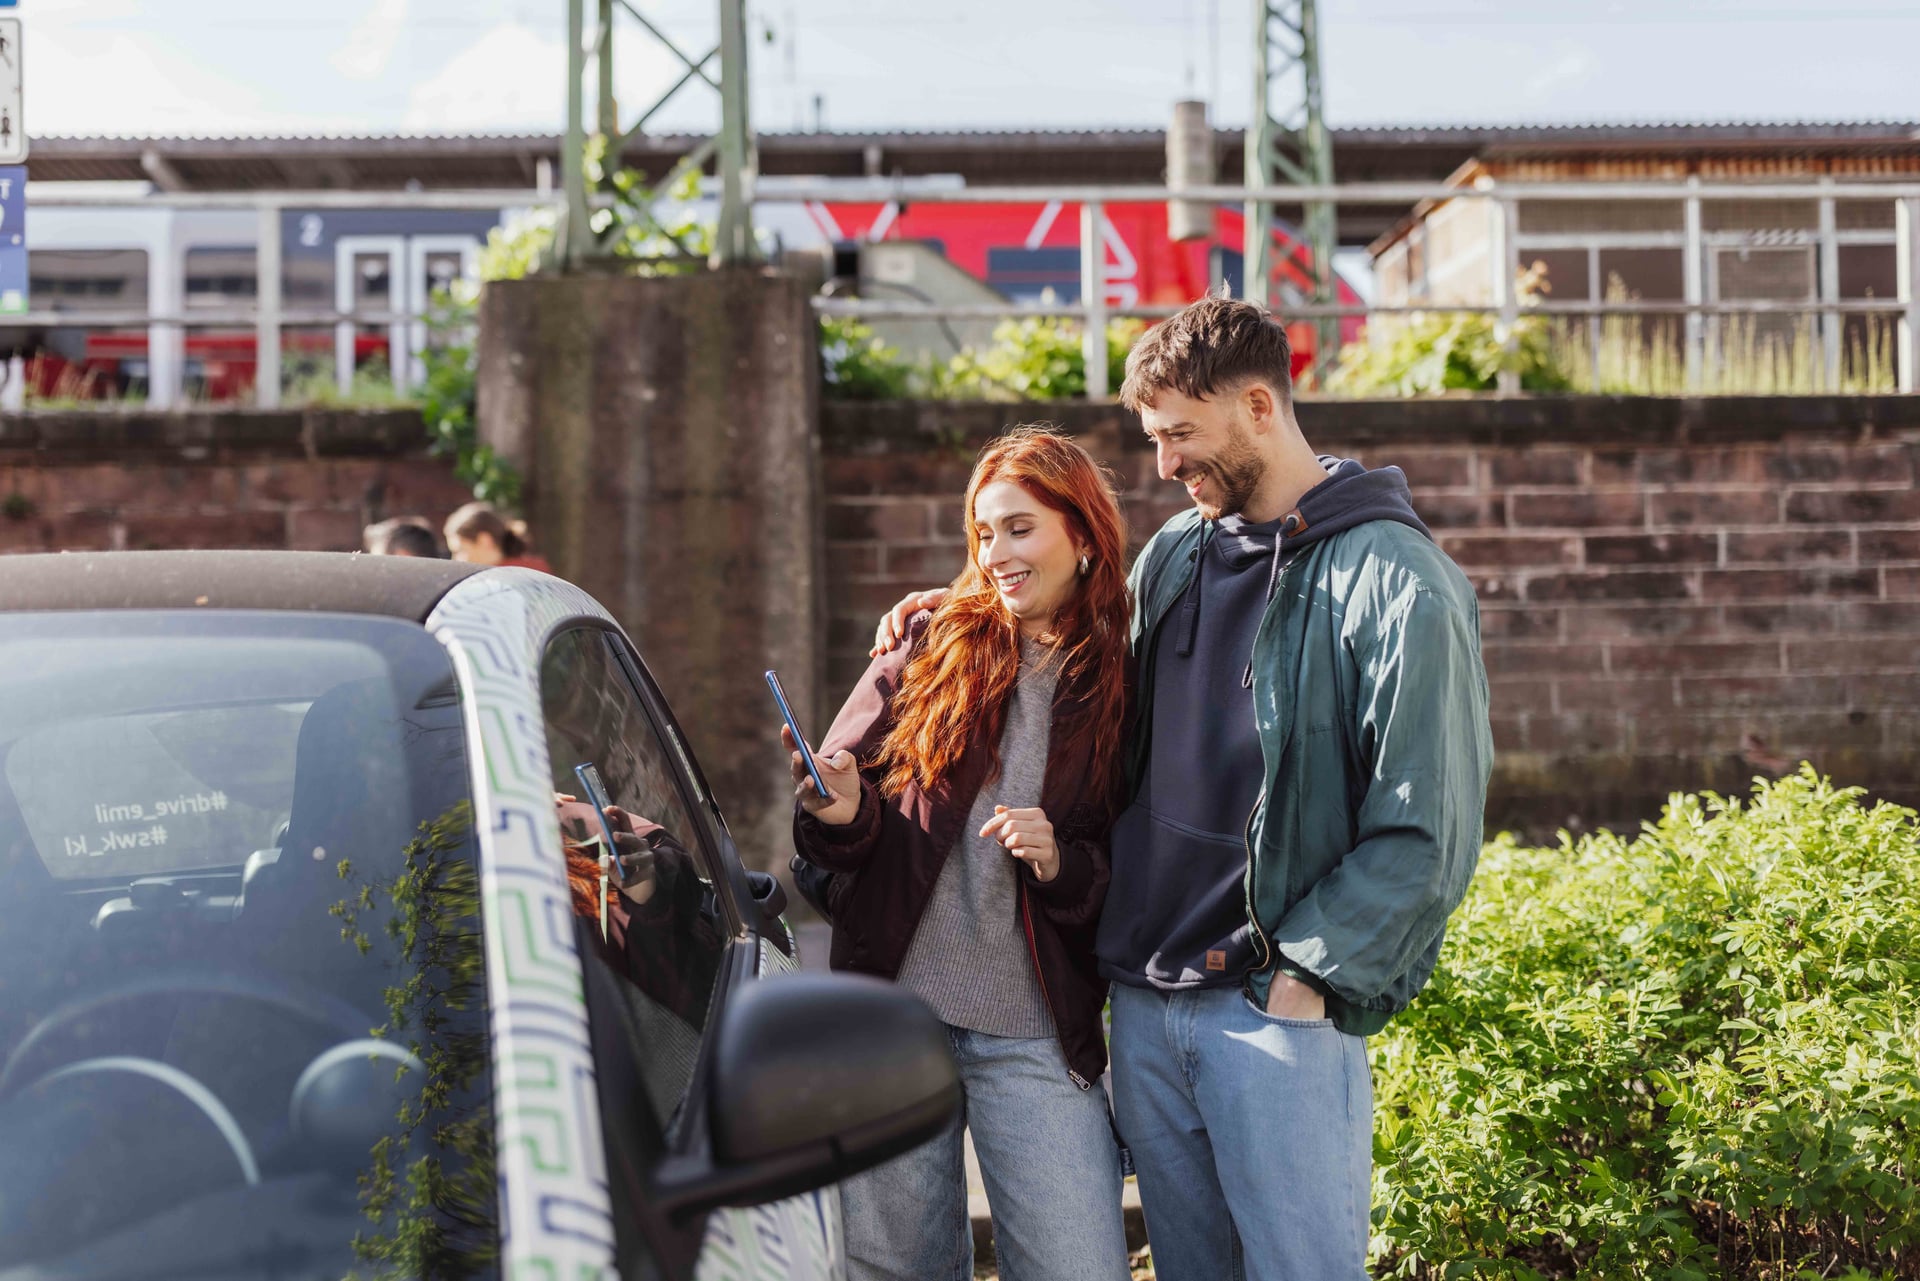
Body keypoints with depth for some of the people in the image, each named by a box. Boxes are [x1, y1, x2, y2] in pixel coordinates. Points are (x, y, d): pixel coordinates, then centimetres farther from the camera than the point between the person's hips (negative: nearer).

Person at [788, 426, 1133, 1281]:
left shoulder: (1126, 688, 2)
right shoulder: (927, 651, 4)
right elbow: (840, 782, 6)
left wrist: (1060, 863, -13)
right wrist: (843, 813, -16)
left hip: (1036, 1039, -1)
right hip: (894, 1009, 1)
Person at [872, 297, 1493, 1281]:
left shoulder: (1397, 588, -10)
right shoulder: (1172, 554, 11)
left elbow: (1427, 836, -12)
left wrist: (1302, 976, -15)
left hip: (1281, 1014, -6)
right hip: (1144, 1002, 6)